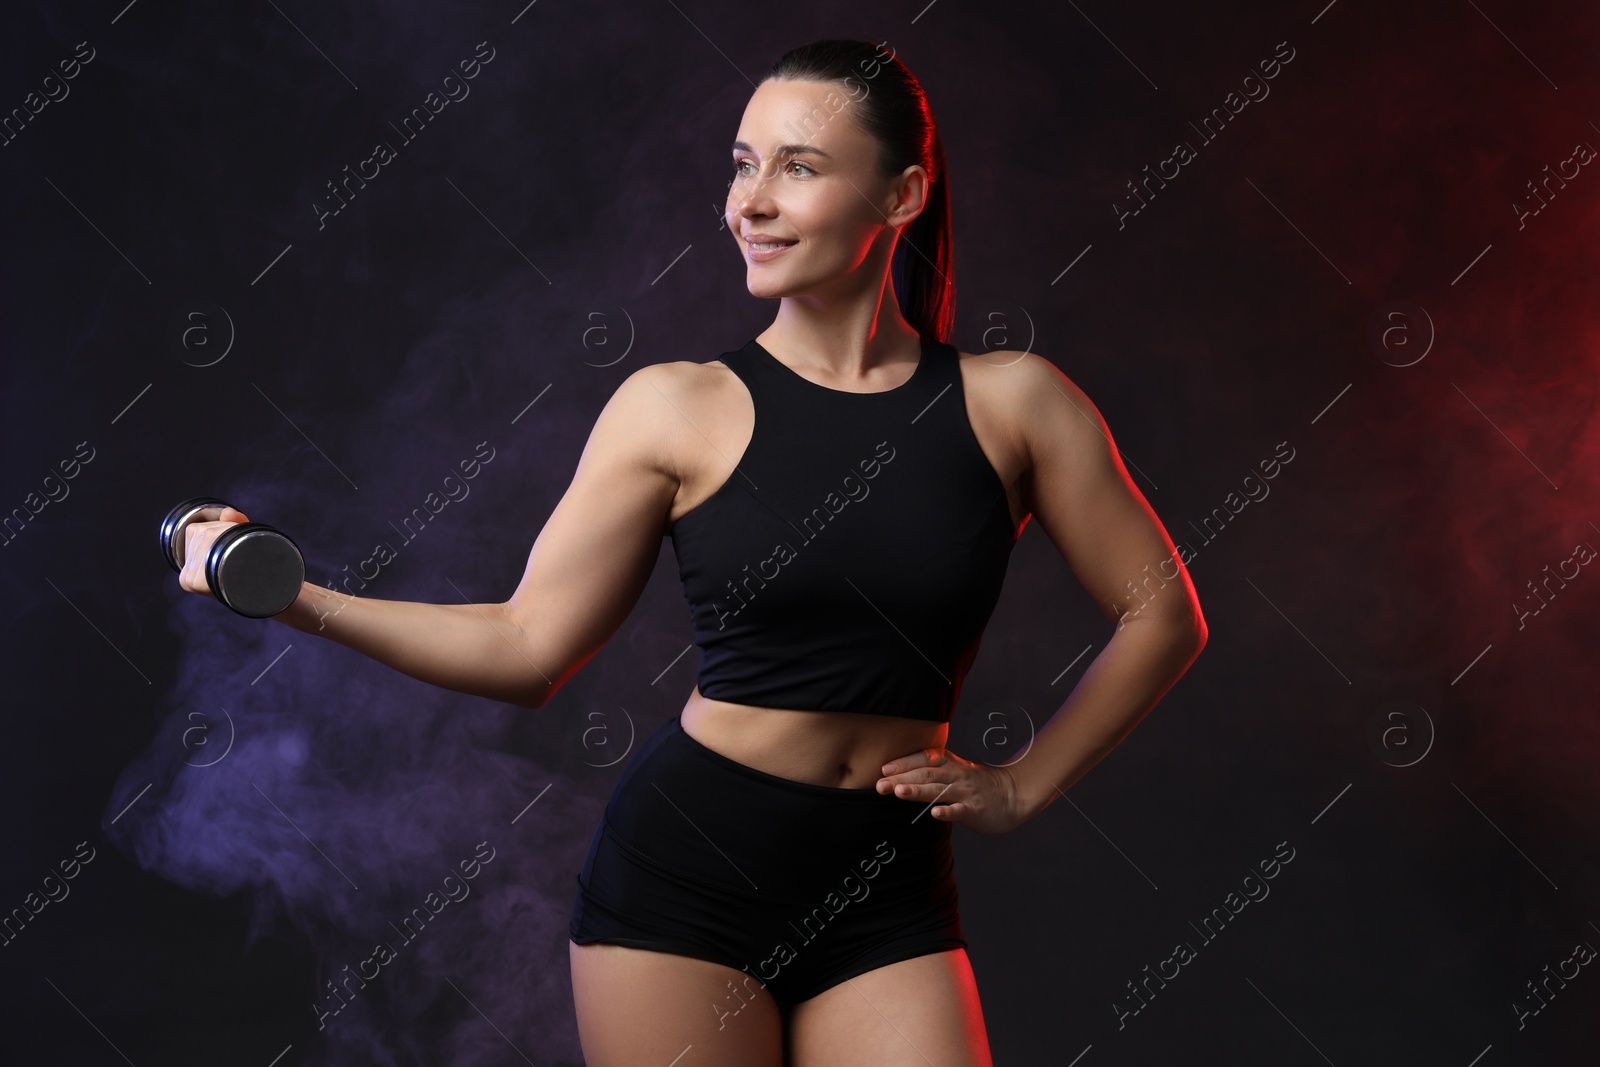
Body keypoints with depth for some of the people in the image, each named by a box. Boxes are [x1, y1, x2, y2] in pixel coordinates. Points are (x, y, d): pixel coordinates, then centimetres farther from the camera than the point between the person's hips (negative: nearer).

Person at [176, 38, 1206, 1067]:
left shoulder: (1010, 402, -1)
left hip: (888, 890, 1)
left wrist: (1022, 787, 4)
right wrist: (292, 594, -11)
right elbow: (528, 646, -3)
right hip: (687, 864, -1)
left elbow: (1163, 616, 7)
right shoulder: (676, 410, -2)